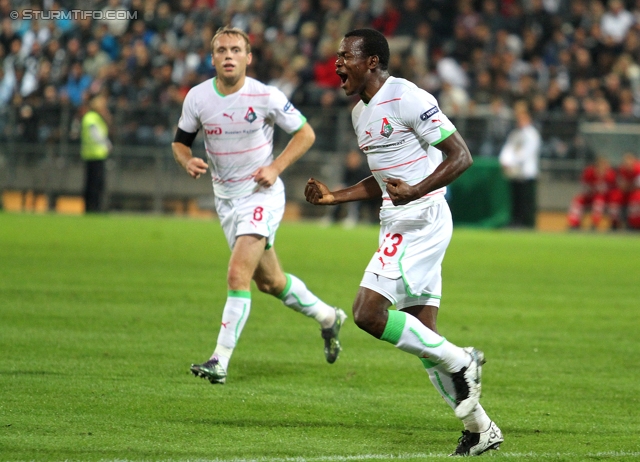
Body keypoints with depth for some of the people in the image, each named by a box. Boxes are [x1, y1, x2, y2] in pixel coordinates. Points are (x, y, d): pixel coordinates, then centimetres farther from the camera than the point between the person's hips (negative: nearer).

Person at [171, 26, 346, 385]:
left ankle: (221, 362, -18)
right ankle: (328, 317, 39)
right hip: (226, 198, 5)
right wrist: (189, 161, -14)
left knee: (238, 275, -19)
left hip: (261, 194, -5)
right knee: (269, 281, 15)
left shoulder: (266, 97, -14)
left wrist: (275, 168, -15)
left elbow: (305, 133, -3)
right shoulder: (197, 97, -4)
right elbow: (180, 141, 9)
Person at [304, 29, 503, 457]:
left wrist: (416, 191, -28)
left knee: (368, 314, -17)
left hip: (422, 220, -9)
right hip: (398, 225, 9)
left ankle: (459, 361, -5)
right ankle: (479, 427, 13)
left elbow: (461, 155, -16)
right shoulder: (360, 112, 16)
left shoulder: (408, 99, -13)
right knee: (422, 334, 7)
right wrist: (334, 196, 16)